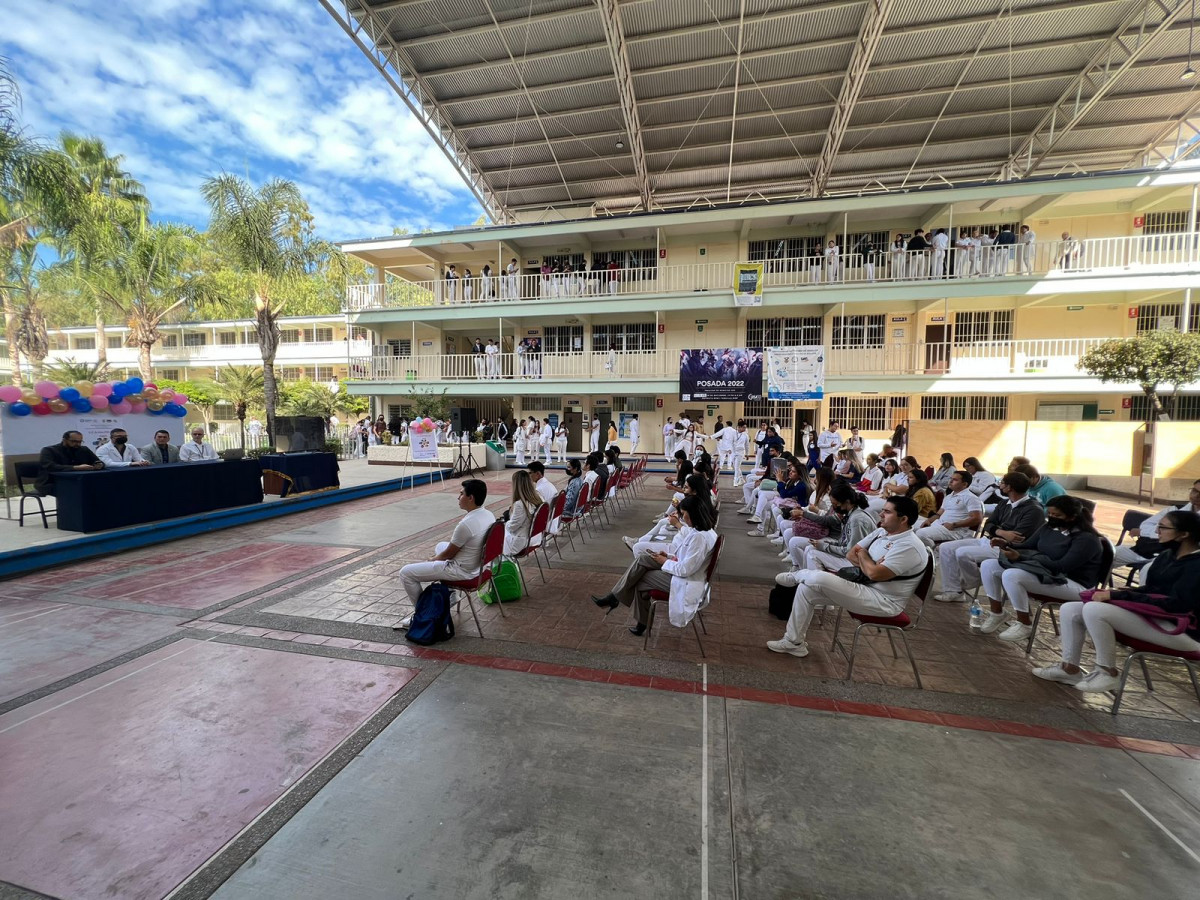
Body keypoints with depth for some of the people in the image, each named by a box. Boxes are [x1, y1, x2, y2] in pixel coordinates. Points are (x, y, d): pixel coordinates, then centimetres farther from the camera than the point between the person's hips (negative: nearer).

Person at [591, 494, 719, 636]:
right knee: (640, 559, -2)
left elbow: (685, 569, -26)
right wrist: (669, 555, 3)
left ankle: (613, 598, 15)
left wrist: (665, 561, -10)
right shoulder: (701, 529, 4)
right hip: (680, 569, 9)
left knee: (639, 578, -7)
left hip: (684, 583, -9)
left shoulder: (699, 537, -28)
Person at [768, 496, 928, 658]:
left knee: (818, 579, -26)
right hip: (864, 586, 9)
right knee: (806, 589, -4)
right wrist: (868, 564, -13)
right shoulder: (882, 531, 7)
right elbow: (851, 554, 8)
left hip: (884, 602, -9)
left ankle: (797, 576, 11)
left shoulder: (909, 547, -21)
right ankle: (794, 641, 4)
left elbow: (875, 574, -28)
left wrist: (863, 555, -7)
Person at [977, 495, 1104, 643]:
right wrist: (1008, 545, -11)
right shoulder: (1049, 528, 6)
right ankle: (997, 613, 6)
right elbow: (1027, 547, 13)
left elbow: (1061, 566, -26)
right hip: (1042, 572, 9)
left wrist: (1020, 557, -33)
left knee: (1011, 575, -33)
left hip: (1073, 583, -8)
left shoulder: (1087, 538, -17)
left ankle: (1025, 625, -13)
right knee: (988, 566, -6)